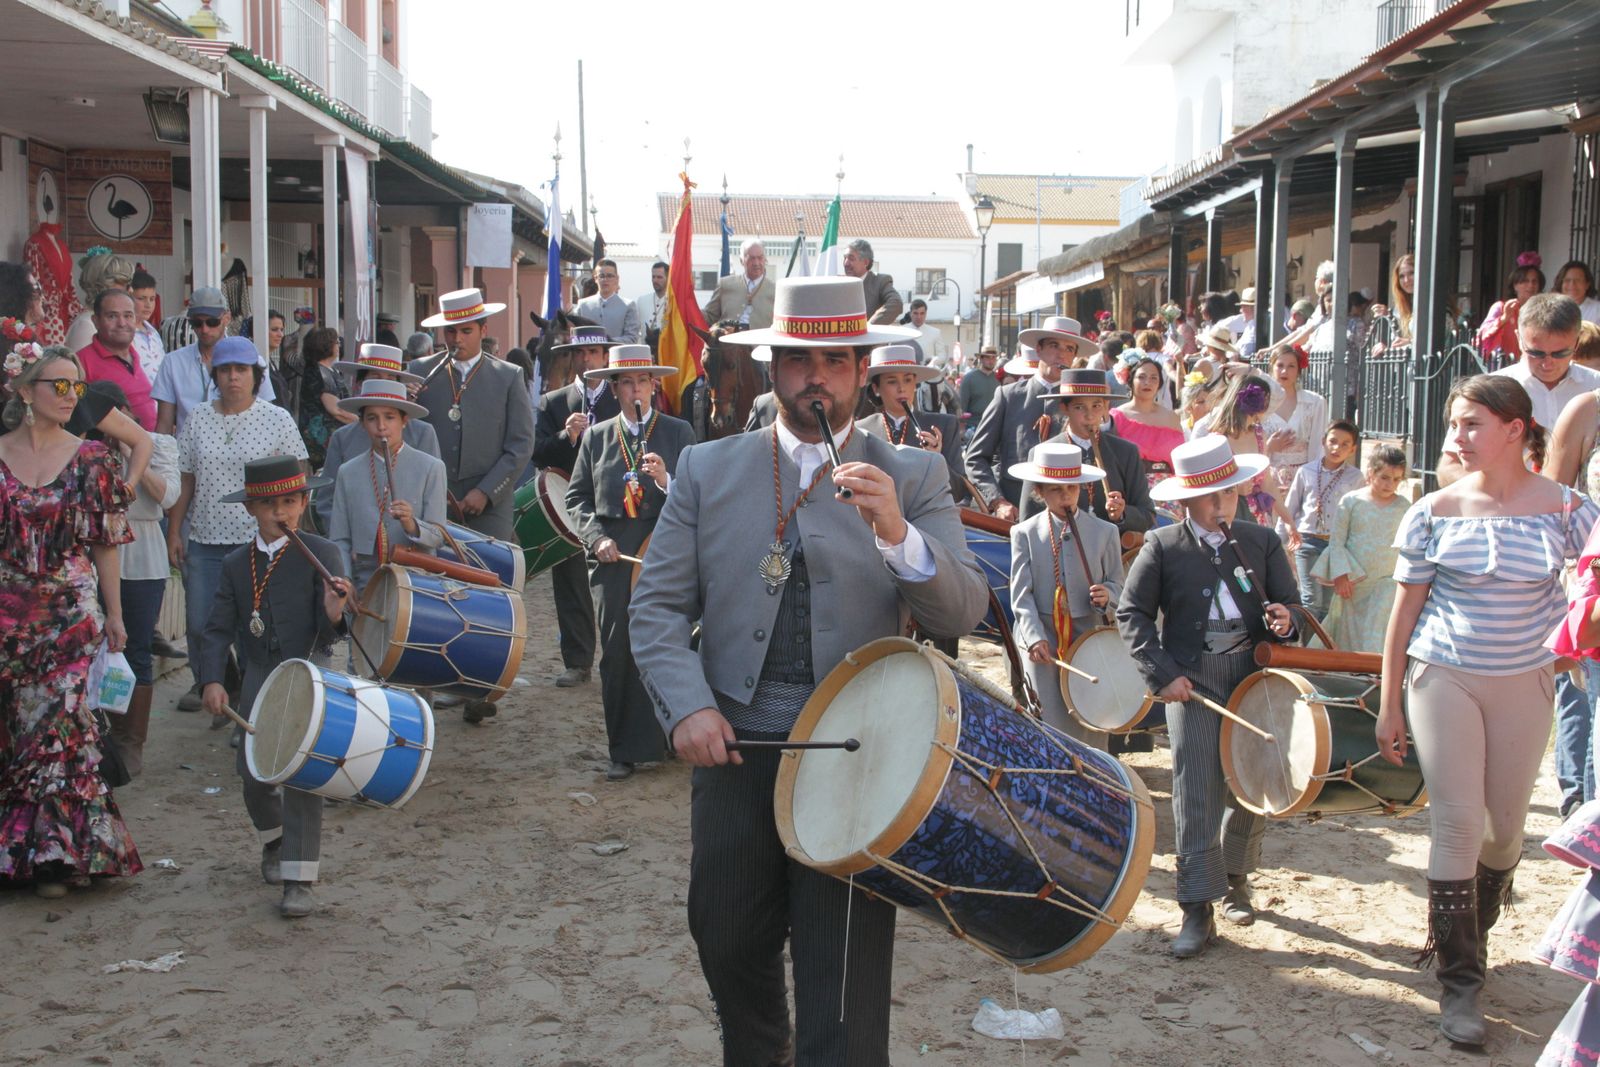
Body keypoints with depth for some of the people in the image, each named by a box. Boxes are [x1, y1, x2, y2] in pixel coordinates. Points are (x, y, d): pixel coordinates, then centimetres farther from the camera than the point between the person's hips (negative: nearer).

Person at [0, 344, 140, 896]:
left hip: (72, 614, -1)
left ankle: (58, 854, 8)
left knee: (58, 726, -3)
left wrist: (114, 615, 2)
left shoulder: (90, 458, 0)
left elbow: (104, 544, 2)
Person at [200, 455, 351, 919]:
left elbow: (327, 634, -11)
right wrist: (213, 679, -12)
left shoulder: (320, 554, -7)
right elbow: (218, 629, 2)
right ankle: (275, 841, 41)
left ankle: (299, 879, -1)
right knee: (253, 773, 11)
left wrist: (333, 615, -35)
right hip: (257, 685, 4)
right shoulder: (235, 565, 6)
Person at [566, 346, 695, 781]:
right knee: (617, 653, -3)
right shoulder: (596, 436, 13)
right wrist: (596, 538, -3)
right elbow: (577, 498, 13)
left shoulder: (678, 433, 8)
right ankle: (624, 749, 7)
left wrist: (665, 480, -17)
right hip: (614, 557, 1)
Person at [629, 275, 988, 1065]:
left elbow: (963, 613, -9)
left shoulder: (913, 478, 2)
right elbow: (657, 607, 3)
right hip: (734, 749, 3)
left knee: (843, 989, -3)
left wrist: (895, 532, -26)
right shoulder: (707, 469, 7)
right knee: (729, 950, 18)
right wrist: (688, 706, -13)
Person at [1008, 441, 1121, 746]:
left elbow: (1116, 583, 9)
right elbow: (1021, 593, -3)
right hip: (1042, 643, -1)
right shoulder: (1025, 533, 2)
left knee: (1089, 726, 3)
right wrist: (1034, 637, -17)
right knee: (1049, 727, -5)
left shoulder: (1104, 532, 5)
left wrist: (1107, 595, -16)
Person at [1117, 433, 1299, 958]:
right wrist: (1162, 673, -10)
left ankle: (1235, 877, 35)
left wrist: (1284, 621, -15)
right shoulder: (1162, 546, 1)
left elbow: (1289, 604, 10)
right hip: (1191, 680, -3)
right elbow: (1131, 613, -1)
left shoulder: (1263, 542, 9)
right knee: (1196, 793, -8)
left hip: (1255, 677, 3)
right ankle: (1198, 910, -4)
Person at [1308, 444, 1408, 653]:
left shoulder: (1404, 507, 3)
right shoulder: (1351, 501, -2)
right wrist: (1340, 575, -9)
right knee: (1348, 635, 8)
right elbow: (1336, 540, -1)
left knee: (1377, 640, -7)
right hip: (1352, 583, 0)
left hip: (1386, 583, 0)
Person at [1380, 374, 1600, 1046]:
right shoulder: (1435, 512, -4)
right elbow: (1405, 611, 0)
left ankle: (1467, 937, 37)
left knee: (1505, 826, 11)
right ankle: (1459, 979, 3)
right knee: (1457, 823, -6)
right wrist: (1390, 705, 0)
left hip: (1524, 684, 1)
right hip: (1444, 680, -1)